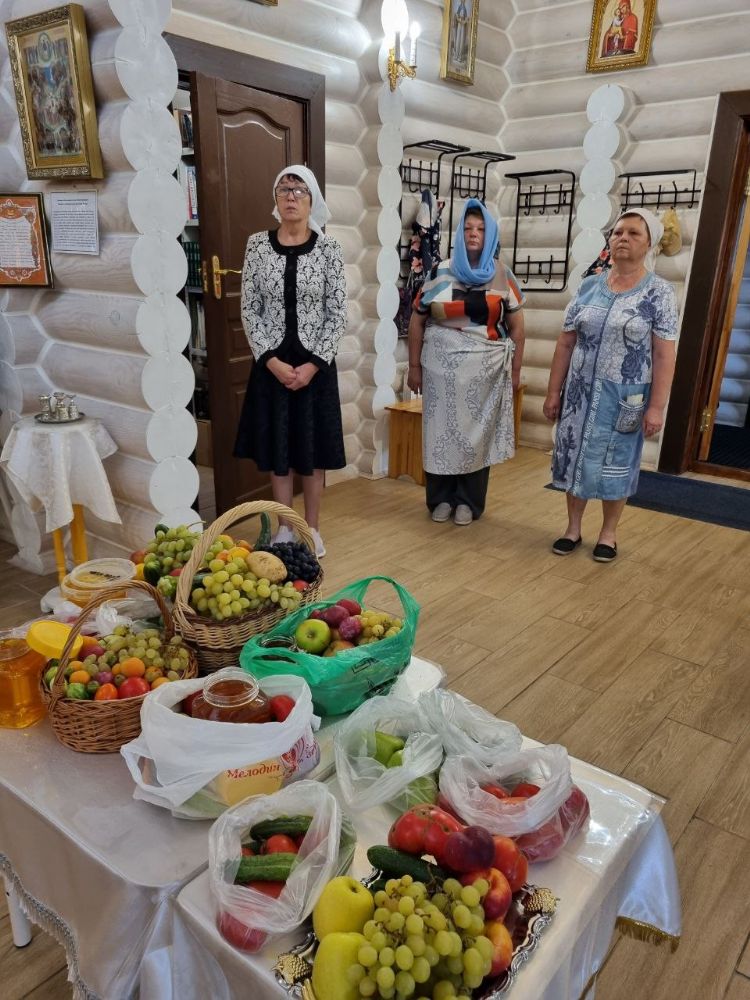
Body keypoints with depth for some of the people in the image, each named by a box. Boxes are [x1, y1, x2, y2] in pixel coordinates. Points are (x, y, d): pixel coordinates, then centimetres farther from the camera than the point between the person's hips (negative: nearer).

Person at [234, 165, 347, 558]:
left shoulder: (328, 248, -2)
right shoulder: (257, 244, 1)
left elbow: (337, 313, -4)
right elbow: (250, 309, -1)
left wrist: (313, 364, -12)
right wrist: (272, 361, -11)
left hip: (316, 364, -1)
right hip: (271, 363, 1)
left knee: (314, 448, 8)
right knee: (277, 446, 8)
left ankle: (312, 529, 23)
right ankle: (285, 528, 24)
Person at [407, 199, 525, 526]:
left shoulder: (502, 276, 2)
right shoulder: (440, 273, 2)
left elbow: (516, 325, 6)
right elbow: (417, 320, 4)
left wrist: (516, 369, 2)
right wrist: (414, 366, 1)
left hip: (485, 369, 0)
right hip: (442, 366, 0)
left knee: (477, 432, 5)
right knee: (441, 430, 5)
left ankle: (468, 502, 17)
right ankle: (441, 498, 19)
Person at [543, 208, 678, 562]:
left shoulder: (659, 292, -5)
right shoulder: (589, 286, 4)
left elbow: (664, 354, -8)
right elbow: (566, 343, 5)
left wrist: (656, 406, -14)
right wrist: (553, 392, 3)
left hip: (625, 397, -3)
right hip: (581, 392, 3)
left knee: (616, 463, 8)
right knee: (575, 457, 9)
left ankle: (608, 533, 25)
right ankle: (573, 528, 25)